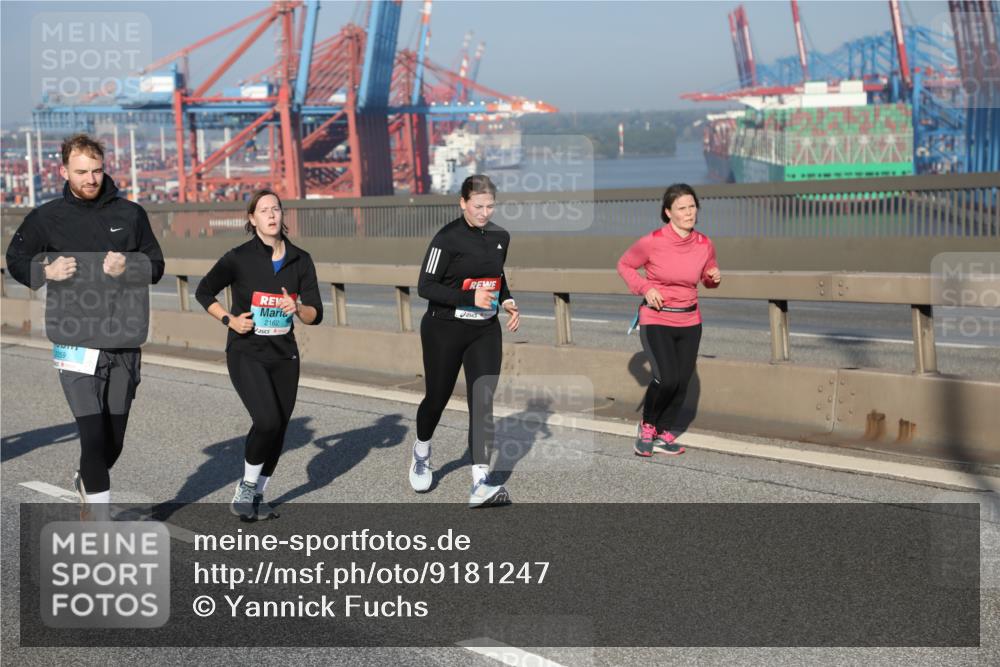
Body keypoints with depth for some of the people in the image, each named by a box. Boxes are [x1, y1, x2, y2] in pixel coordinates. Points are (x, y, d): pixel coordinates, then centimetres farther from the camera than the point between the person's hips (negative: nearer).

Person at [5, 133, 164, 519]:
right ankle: (102, 520, -4)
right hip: (75, 343, -2)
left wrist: (129, 268, -14)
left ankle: (87, 482, 42)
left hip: (125, 344, 3)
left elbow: (156, 266, 8)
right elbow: (16, 260, 12)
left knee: (114, 440, 11)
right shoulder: (46, 218, 1)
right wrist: (46, 271, -9)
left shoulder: (130, 214, 4)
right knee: (94, 435, -13)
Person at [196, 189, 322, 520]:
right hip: (246, 354, -4)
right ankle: (246, 488, 2)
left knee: (278, 429, 7)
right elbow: (204, 292, 6)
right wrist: (229, 320, -7)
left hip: (284, 356, 4)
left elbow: (315, 315, 1)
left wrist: (298, 309, -20)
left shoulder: (300, 260, 0)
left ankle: (257, 496, 27)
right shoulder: (239, 258, -9)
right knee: (268, 421, -21)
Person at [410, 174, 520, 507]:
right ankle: (421, 453, 42)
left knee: (483, 402, -8)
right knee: (437, 397, 11)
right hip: (444, 330, -4)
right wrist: (469, 298, -24)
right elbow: (425, 286, -15)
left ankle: (480, 485, -13)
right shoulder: (448, 238, -14)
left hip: (485, 332, 4)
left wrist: (507, 301, 4)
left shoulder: (500, 237, 5)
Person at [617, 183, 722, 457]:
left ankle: (662, 435, 27)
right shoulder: (652, 242, -15)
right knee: (666, 378, -19)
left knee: (682, 383, 7)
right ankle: (647, 425, 9)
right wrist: (645, 288, -13)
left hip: (690, 322, 5)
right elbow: (624, 265, 1)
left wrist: (714, 277, -8)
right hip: (656, 320, -5)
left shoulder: (704, 244, -3)